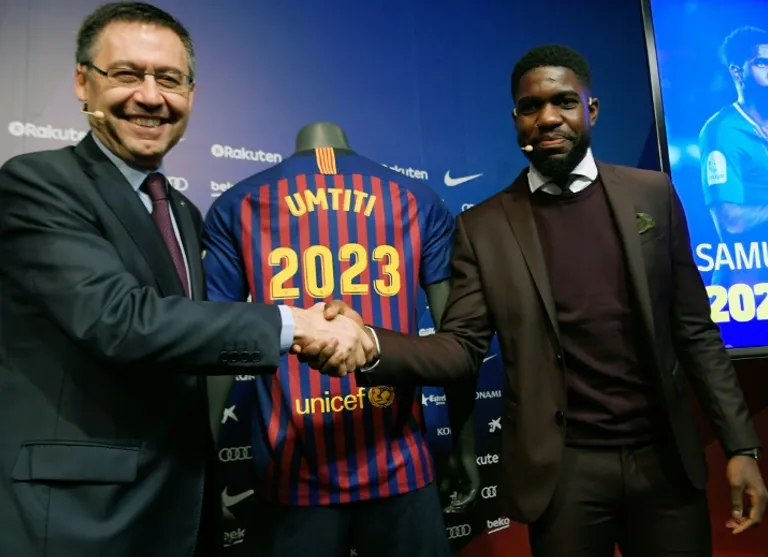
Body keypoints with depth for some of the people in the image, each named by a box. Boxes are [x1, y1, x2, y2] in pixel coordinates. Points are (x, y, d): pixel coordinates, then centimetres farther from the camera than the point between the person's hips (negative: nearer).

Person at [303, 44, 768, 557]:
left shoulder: (652, 194, 2)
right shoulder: (483, 226, -3)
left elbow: (694, 330, 4)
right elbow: (462, 347, -7)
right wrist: (370, 343, -25)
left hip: (665, 458, 2)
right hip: (561, 470, -1)